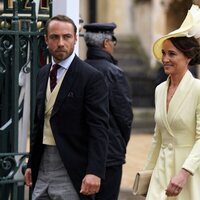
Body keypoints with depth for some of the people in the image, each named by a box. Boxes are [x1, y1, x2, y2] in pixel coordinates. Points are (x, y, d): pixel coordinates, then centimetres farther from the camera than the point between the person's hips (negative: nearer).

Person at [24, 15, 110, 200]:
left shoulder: (92, 77, -9)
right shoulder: (43, 74, 13)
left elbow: (99, 128, -15)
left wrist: (94, 172, -24)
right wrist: (32, 163, 17)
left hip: (71, 171, -6)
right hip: (42, 168, 6)